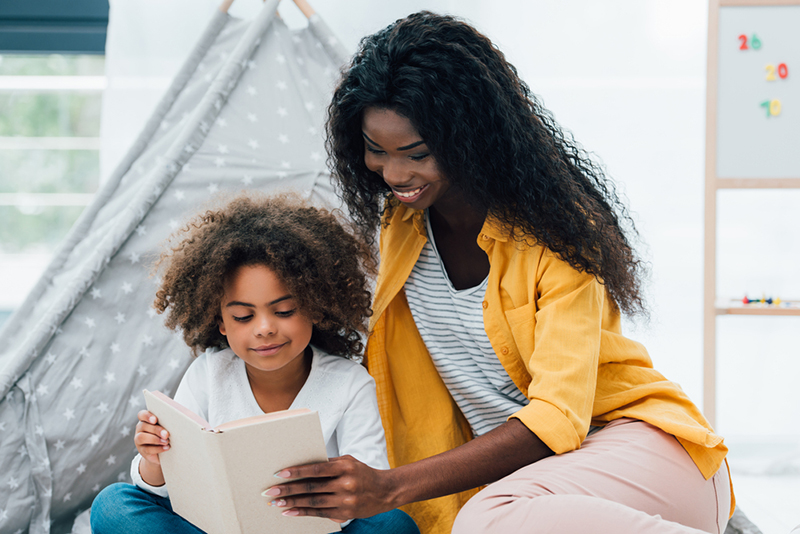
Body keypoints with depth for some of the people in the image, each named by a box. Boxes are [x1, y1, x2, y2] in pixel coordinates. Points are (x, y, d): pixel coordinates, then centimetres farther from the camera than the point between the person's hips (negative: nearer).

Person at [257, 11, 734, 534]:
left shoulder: (553, 228, -15)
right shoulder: (399, 226, 4)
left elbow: (557, 418, -24)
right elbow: (422, 410, 11)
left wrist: (391, 488, -33)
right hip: (517, 467, 5)